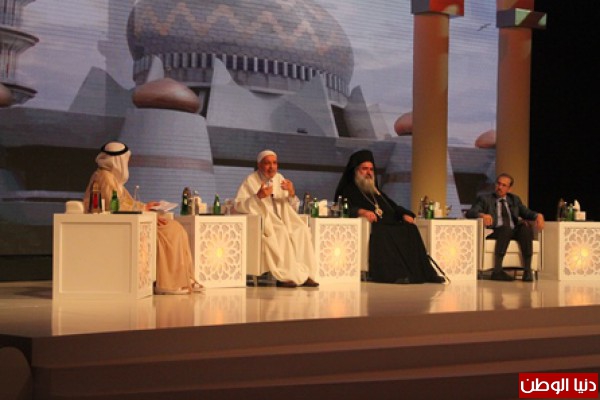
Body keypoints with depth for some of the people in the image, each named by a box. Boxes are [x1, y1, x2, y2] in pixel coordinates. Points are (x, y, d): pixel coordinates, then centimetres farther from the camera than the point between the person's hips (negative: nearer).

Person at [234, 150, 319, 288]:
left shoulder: (280, 179, 14)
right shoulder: (251, 181, -1)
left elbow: (293, 209, 14)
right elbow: (238, 205, -11)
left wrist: (292, 193, -8)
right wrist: (258, 196, -24)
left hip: (282, 220, 5)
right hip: (262, 220, -5)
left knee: (301, 230, -22)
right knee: (281, 233, -33)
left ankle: (304, 275, -23)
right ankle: (285, 276, -30)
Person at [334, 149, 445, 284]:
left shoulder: (377, 193, 33)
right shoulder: (348, 191, 12)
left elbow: (394, 208, 26)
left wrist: (405, 214, 3)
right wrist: (361, 211, -27)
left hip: (389, 228, 6)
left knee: (410, 230, -22)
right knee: (381, 235, -38)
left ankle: (424, 273, -33)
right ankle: (393, 274, -50)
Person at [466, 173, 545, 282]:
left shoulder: (514, 199, 26)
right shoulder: (484, 198, 15)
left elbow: (526, 212, 12)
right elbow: (470, 213, 0)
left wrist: (538, 215, -10)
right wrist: (482, 215, -22)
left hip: (515, 232, 3)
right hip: (495, 232, -3)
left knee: (526, 227, -30)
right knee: (506, 228, -37)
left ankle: (527, 270, -33)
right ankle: (497, 271, -41)